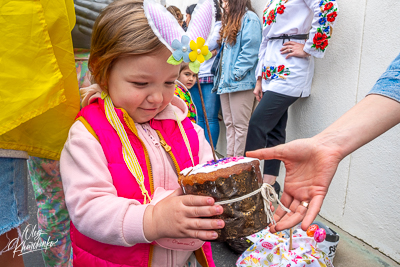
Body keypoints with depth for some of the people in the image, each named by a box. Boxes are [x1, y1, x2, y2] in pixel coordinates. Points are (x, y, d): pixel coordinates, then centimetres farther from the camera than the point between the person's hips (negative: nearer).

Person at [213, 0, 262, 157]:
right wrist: (221, 78, 14)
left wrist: (236, 74, -19)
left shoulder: (249, 18, -4)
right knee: (229, 124, 9)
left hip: (240, 82, -9)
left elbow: (250, 50, -15)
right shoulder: (230, 21, 25)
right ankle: (230, 159, 15)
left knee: (240, 125, -6)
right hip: (225, 82, 10)